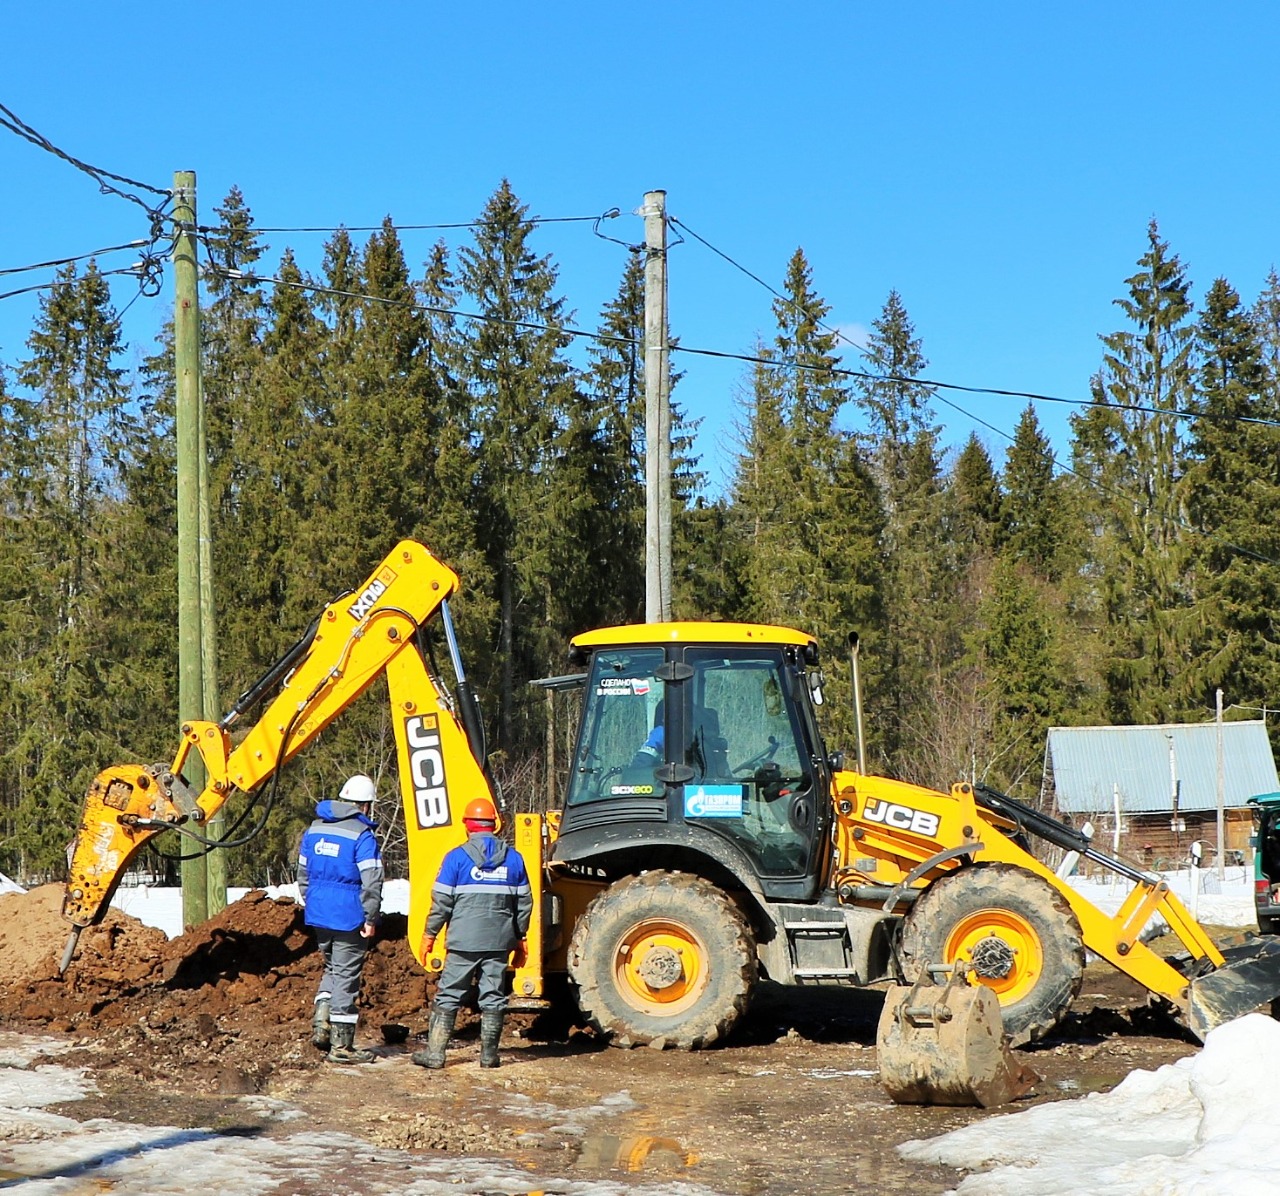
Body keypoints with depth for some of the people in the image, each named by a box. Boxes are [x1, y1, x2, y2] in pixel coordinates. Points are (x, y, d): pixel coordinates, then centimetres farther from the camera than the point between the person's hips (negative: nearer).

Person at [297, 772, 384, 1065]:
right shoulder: (362, 835, -14)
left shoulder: (314, 830, 9)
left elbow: (303, 874, 16)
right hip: (348, 917, -6)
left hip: (318, 915, 6)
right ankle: (341, 1045, 6)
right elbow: (371, 882, -18)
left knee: (332, 969, 23)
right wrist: (371, 919, -11)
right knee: (346, 977, 2)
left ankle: (320, 1024, 8)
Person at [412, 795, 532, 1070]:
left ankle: (435, 1052, 2)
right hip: (499, 941, 3)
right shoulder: (513, 858, 6)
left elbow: (442, 902, -5)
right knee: (493, 996, 8)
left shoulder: (457, 857, -5)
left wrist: (430, 934, 5)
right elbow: (525, 902, 12)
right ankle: (489, 1055, 11)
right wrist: (520, 938, 21)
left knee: (449, 995, 3)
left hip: (464, 941, -3)